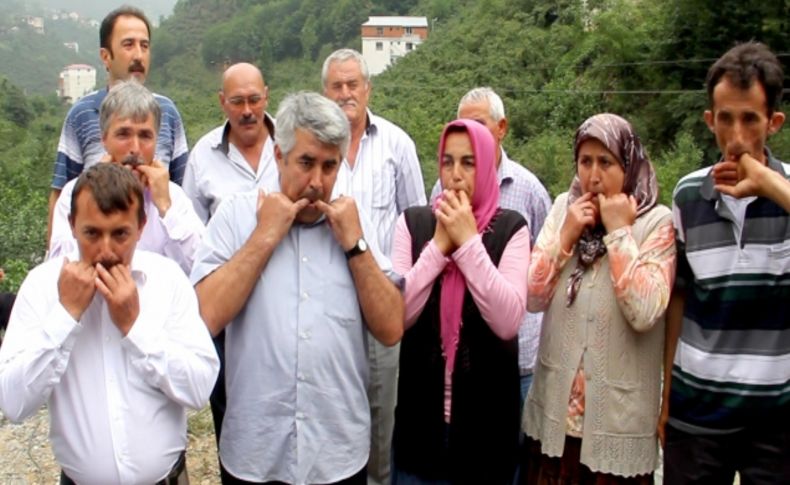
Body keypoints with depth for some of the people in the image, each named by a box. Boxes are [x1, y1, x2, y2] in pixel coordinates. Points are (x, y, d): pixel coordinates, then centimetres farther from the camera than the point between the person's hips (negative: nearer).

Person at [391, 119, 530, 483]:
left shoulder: (510, 228, -6)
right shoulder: (413, 222, -1)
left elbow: (508, 322, -19)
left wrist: (468, 241, -18)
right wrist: (440, 243, -15)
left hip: (487, 406, -1)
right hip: (421, 405, 1)